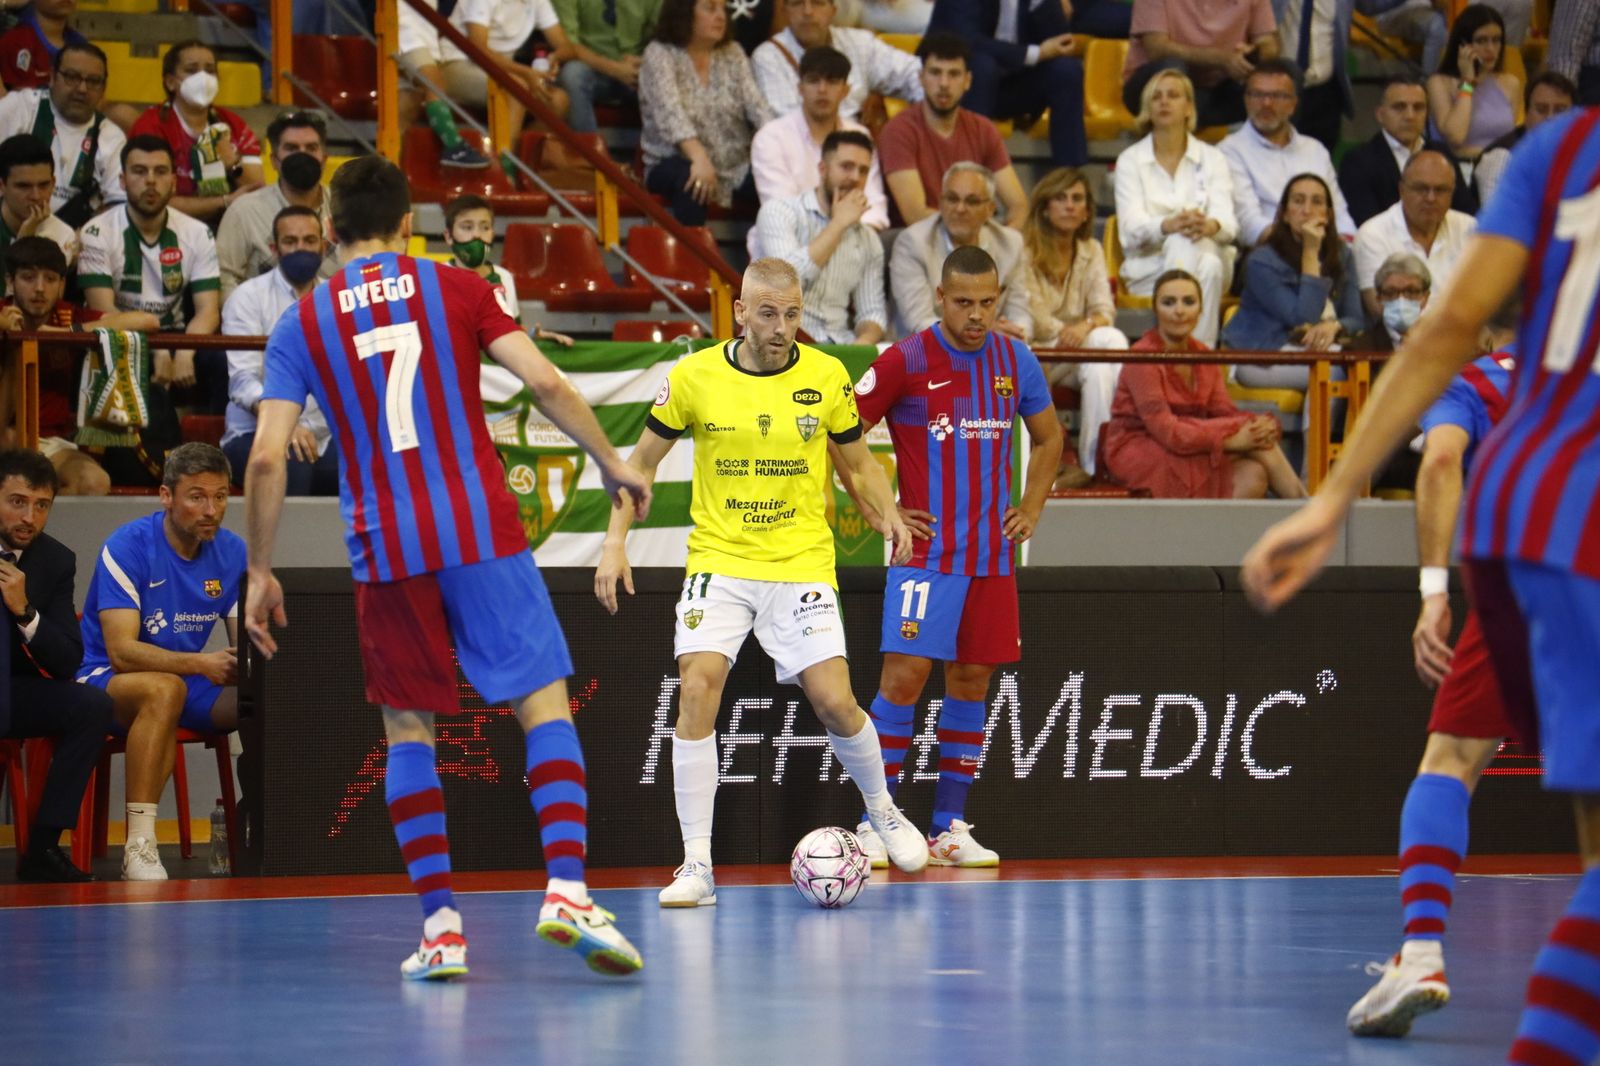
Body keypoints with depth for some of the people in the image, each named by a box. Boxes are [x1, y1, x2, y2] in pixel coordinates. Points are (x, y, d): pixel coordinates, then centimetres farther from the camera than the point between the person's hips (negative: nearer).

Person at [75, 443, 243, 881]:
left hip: (188, 681, 5)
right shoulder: (127, 548, -16)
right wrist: (202, 664, -36)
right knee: (164, 688, -40)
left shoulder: (232, 552, 1)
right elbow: (122, 652, -23)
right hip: (107, 681, -5)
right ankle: (139, 848, -39)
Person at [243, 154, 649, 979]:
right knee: (544, 703, 0)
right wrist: (611, 462, 10)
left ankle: (440, 924, 4)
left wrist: (260, 572, 8)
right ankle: (567, 889, -18)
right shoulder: (457, 289, 4)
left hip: (384, 549, 1)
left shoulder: (301, 325, 6)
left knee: (408, 729, 11)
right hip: (481, 532, -1)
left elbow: (266, 458, 0)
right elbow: (546, 385, -4)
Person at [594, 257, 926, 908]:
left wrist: (888, 514, -8)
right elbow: (643, 461, 9)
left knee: (833, 702, -9)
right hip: (718, 561, 0)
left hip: (802, 565, 0)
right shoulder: (694, 377, -4)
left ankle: (882, 811, 23)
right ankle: (697, 864, -13)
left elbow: (859, 463, 12)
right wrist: (616, 542, 0)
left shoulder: (826, 377, -1)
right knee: (697, 690, -18)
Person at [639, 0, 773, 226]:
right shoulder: (659, 55, -5)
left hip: (736, 168, 4)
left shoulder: (733, 54, 10)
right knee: (690, 178, -39)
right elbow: (671, 113, -20)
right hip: (674, 166, -4)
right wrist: (699, 158, -38)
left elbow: (756, 105, -2)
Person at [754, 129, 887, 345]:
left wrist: (864, 341, -11)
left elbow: (872, 311, 13)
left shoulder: (868, 241, 15)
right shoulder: (779, 212, -1)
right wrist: (838, 224, -8)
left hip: (837, 347, 4)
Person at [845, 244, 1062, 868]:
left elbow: (1048, 438, 22)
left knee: (972, 681, 6)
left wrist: (1031, 509, 11)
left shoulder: (1016, 362, 6)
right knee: (904, 675, -11)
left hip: (993, 553, 5)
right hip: (927, 551, -5)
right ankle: (875, 824, -6)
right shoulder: (906, 362, -8)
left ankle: (950, 828, 12)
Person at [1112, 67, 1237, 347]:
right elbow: (1131, 227, -8)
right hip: (1148, 268, -1)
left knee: (1210, 265, -36)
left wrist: (1210, 226, -31)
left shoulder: (1211, 159, 11)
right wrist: (1169, 225, -31)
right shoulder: (1131, 160, 8)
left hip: (1206, 263, 1)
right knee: (1183, 242, -36)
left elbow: (1228, 225, -4)